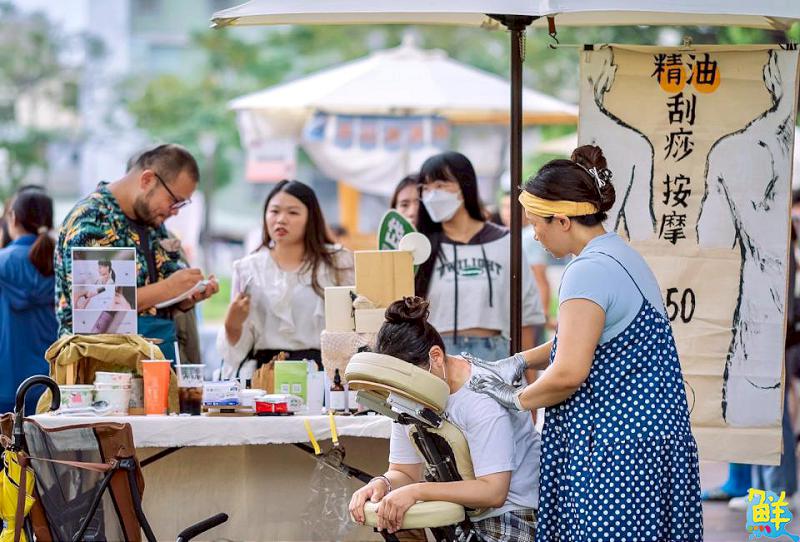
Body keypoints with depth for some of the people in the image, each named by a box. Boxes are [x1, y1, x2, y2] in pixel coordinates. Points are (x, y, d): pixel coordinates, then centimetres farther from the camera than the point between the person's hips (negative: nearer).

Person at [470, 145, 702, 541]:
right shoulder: (621, 255, 14)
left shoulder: (589, 271, -17)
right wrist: (519, 362, 16)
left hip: (614, 445, -10)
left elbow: (569, 372, -23)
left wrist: (517, 399, -6)